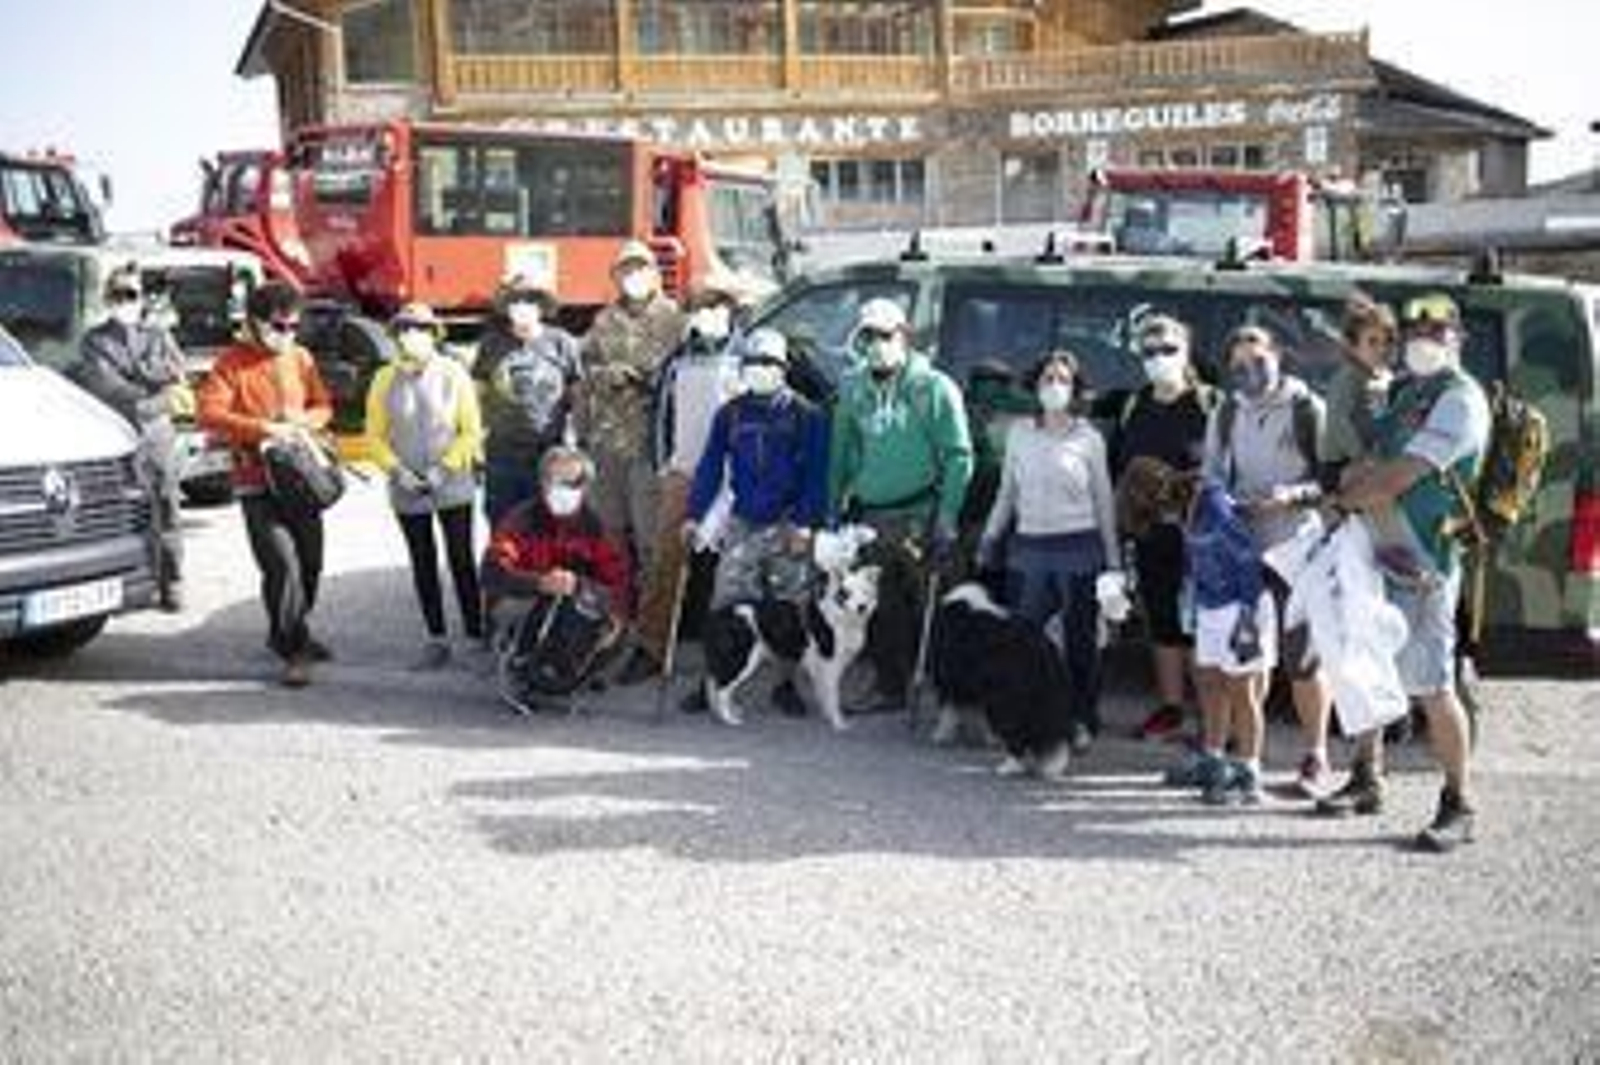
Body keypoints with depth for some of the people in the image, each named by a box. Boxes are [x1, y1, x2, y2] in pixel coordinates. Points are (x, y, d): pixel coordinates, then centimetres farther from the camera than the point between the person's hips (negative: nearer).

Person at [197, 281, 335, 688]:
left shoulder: (301, 358, 11)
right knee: (283, 565, -14)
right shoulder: (233, 362, -5)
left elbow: (323, 406, 17)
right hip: (257, 482, -6)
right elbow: (208, 412, -16)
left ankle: (289, 633, 32)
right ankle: (294, 651, -4)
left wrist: (304, 419, -6)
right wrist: (263, 428, -23)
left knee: (310, 562, 11)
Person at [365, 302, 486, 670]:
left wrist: (445, 467, -11)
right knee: (423, 564, 8)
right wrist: (397, 470, -8)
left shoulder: (454, 375, -3)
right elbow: (375, 435, 6)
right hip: (407, 490, 2)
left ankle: (475, 636, 5)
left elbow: (472, 431, -1)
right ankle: (437, 639, 17)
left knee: (461, 560, -2)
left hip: (453, 485, -2)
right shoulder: (385, 379, 2)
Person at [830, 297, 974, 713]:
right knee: (880, 612, 8)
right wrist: (836, 508, 13)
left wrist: (947, 515, -11)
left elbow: (958, 456, -4)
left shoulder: (935, 388, -2)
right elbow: (841, 456, 19)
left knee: (924, 609, -6)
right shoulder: (852, 390, 13)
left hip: (919, 516, -5)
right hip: (870, 518, 5)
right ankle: (890, 690, 18)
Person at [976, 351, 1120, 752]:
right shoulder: (1019, 434, 8)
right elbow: (1006, 493, 16)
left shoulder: (1088, 438, 3)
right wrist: (988, 540, 13)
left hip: (1079, 547, -2)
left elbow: (1104, 500, 6)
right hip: (1029, 548, 2)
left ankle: (1082, 722, 15)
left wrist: (1112, 558, 4)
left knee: (1080, 640, 3)